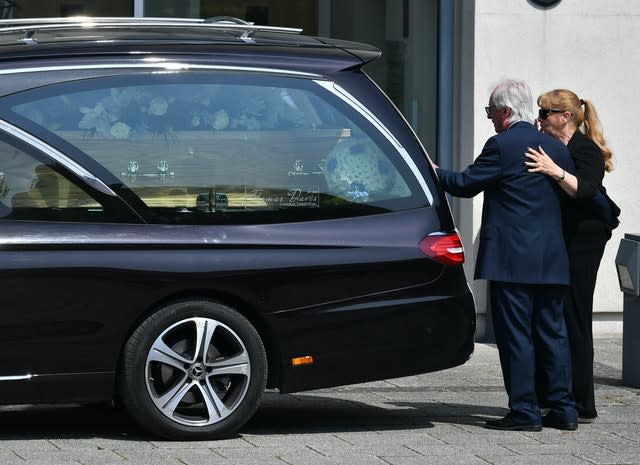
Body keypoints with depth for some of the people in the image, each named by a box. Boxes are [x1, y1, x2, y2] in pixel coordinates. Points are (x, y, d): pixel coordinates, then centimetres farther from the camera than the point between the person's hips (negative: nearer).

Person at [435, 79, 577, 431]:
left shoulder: (502, 146, -10)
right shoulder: (557, 148, 10)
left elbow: (465, 184, -5)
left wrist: (435, 172, 10)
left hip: (511, 257, -7)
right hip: (551, 258, 7)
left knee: (515, 334, -2)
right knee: (552, 332, 11)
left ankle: (524, 412, -1)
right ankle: (563, 409, 12)